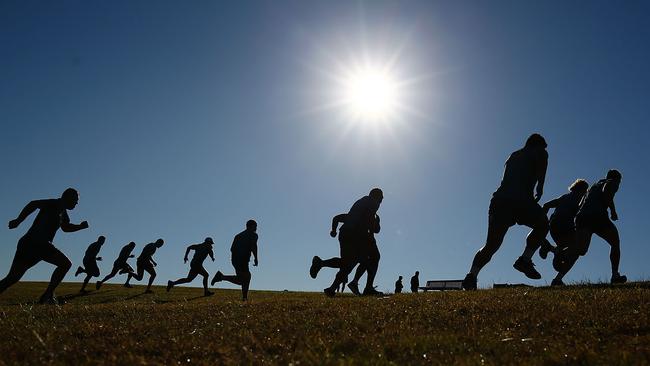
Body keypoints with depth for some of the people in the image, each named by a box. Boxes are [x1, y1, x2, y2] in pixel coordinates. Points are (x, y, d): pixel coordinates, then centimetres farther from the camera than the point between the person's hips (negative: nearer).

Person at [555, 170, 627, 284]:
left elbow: (580, 206, 29)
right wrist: (613, 210, -4)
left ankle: (559, 277, -23)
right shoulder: (612, 183, 17)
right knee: (615, 243, 16)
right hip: (598, 216, -5)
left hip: (582, 216, 5)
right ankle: (615, 275, 6)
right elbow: (606, 191, -8)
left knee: (579, 250, -4)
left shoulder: (594, 186, 37)